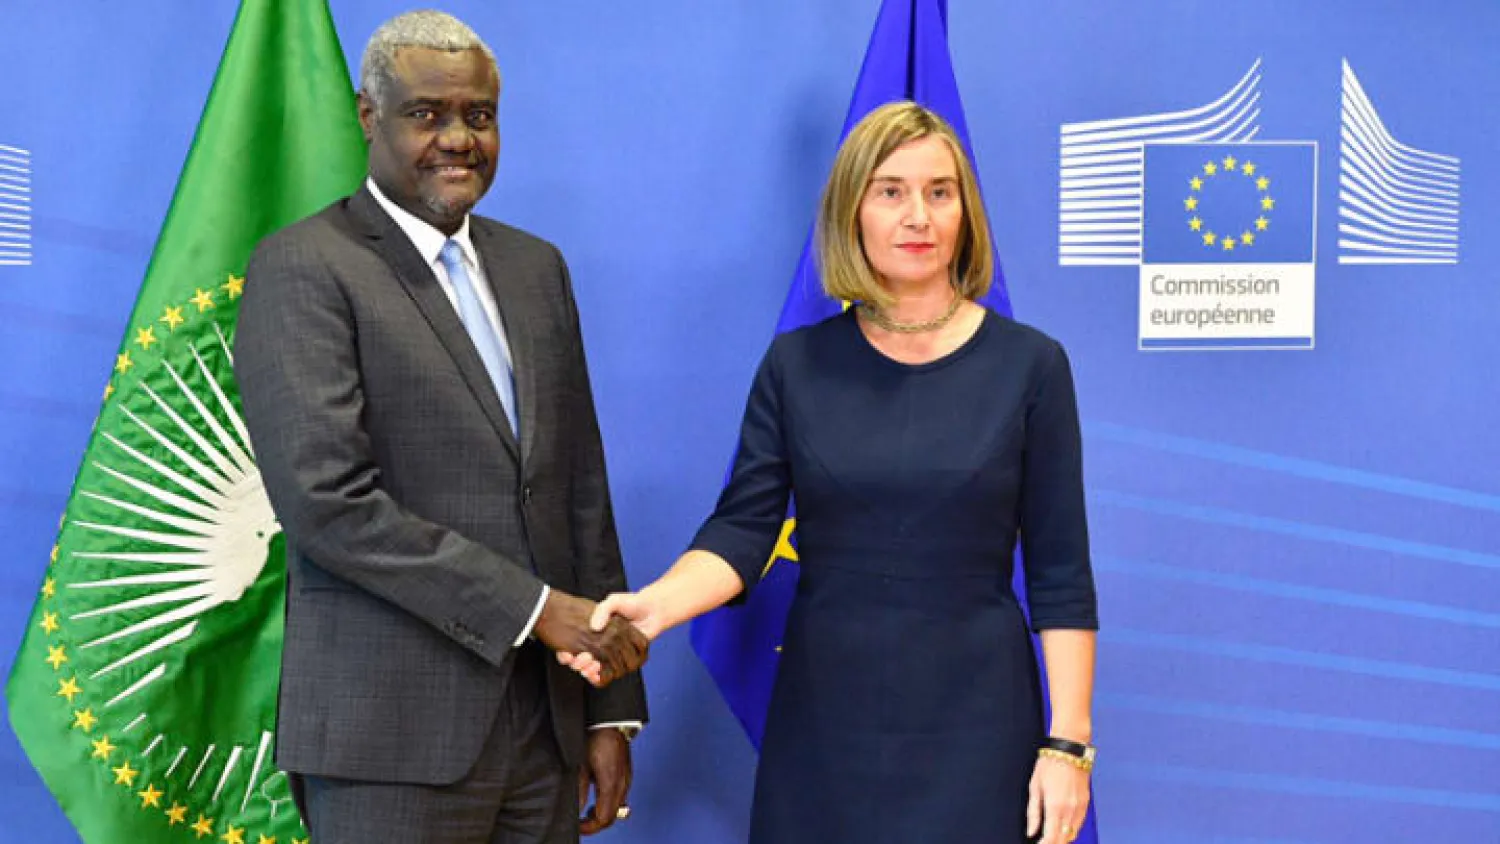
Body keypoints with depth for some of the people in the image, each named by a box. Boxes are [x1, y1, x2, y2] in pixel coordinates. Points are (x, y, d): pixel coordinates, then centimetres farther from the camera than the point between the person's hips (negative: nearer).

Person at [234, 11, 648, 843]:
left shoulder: (534, 266, 13)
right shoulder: (302, 269, -6)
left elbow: (580, 488, 13)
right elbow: (326, 499, -16)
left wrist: (612, 708, 10)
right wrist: (532, 607, -16)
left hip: (544, 721, 6)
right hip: (392, 735, -6)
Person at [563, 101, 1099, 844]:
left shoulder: (1029, 364, -3)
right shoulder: (797, 363, 1)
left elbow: (1060, 575, -3)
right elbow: (741, 531, -4)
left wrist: (1068, 742, -7)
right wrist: (651, 607, -22)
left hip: (972, 725, -1)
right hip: (821, 721, 2)